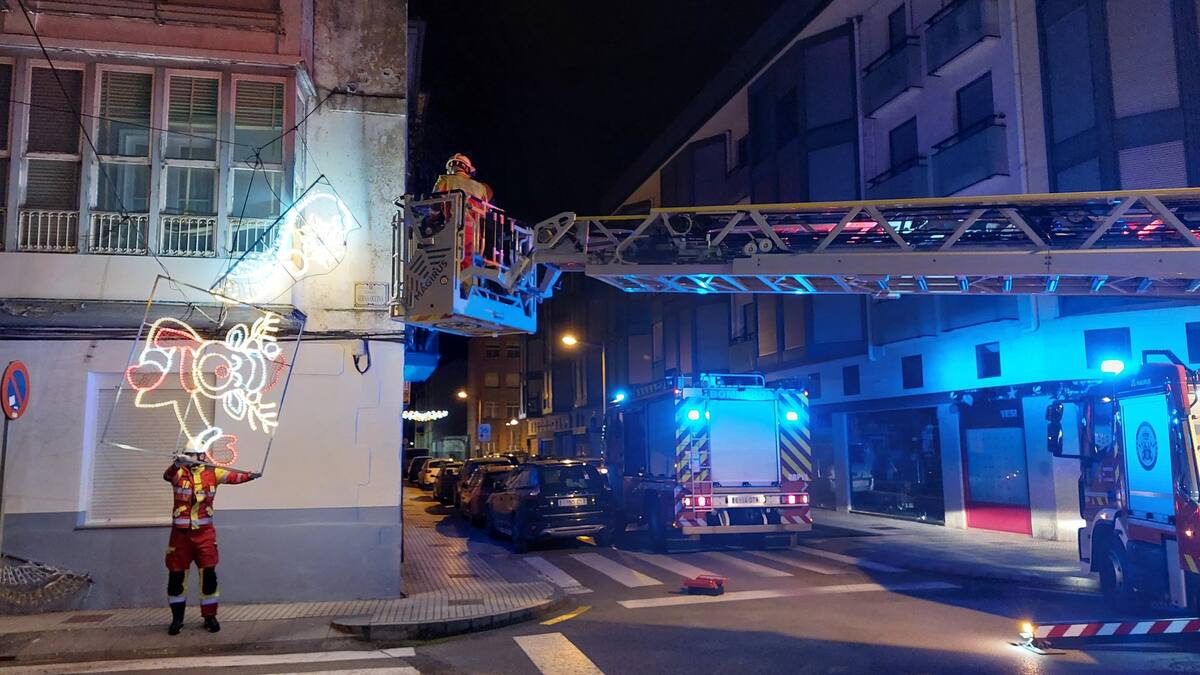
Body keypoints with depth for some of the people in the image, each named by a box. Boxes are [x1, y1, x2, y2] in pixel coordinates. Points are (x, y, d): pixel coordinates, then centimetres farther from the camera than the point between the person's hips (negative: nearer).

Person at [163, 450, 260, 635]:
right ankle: (177, 618, 22)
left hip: (204, 532, 0)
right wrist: (177, 464, -44)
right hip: (181, 533, 0)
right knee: (176, 576, 6)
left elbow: (232, 476, -13)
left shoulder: (211, 472, 0)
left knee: (209, 575, 0)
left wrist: (249, 476, -34)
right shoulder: (179, 472, -1)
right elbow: (168, 475, -23)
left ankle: (210, 616, 13)